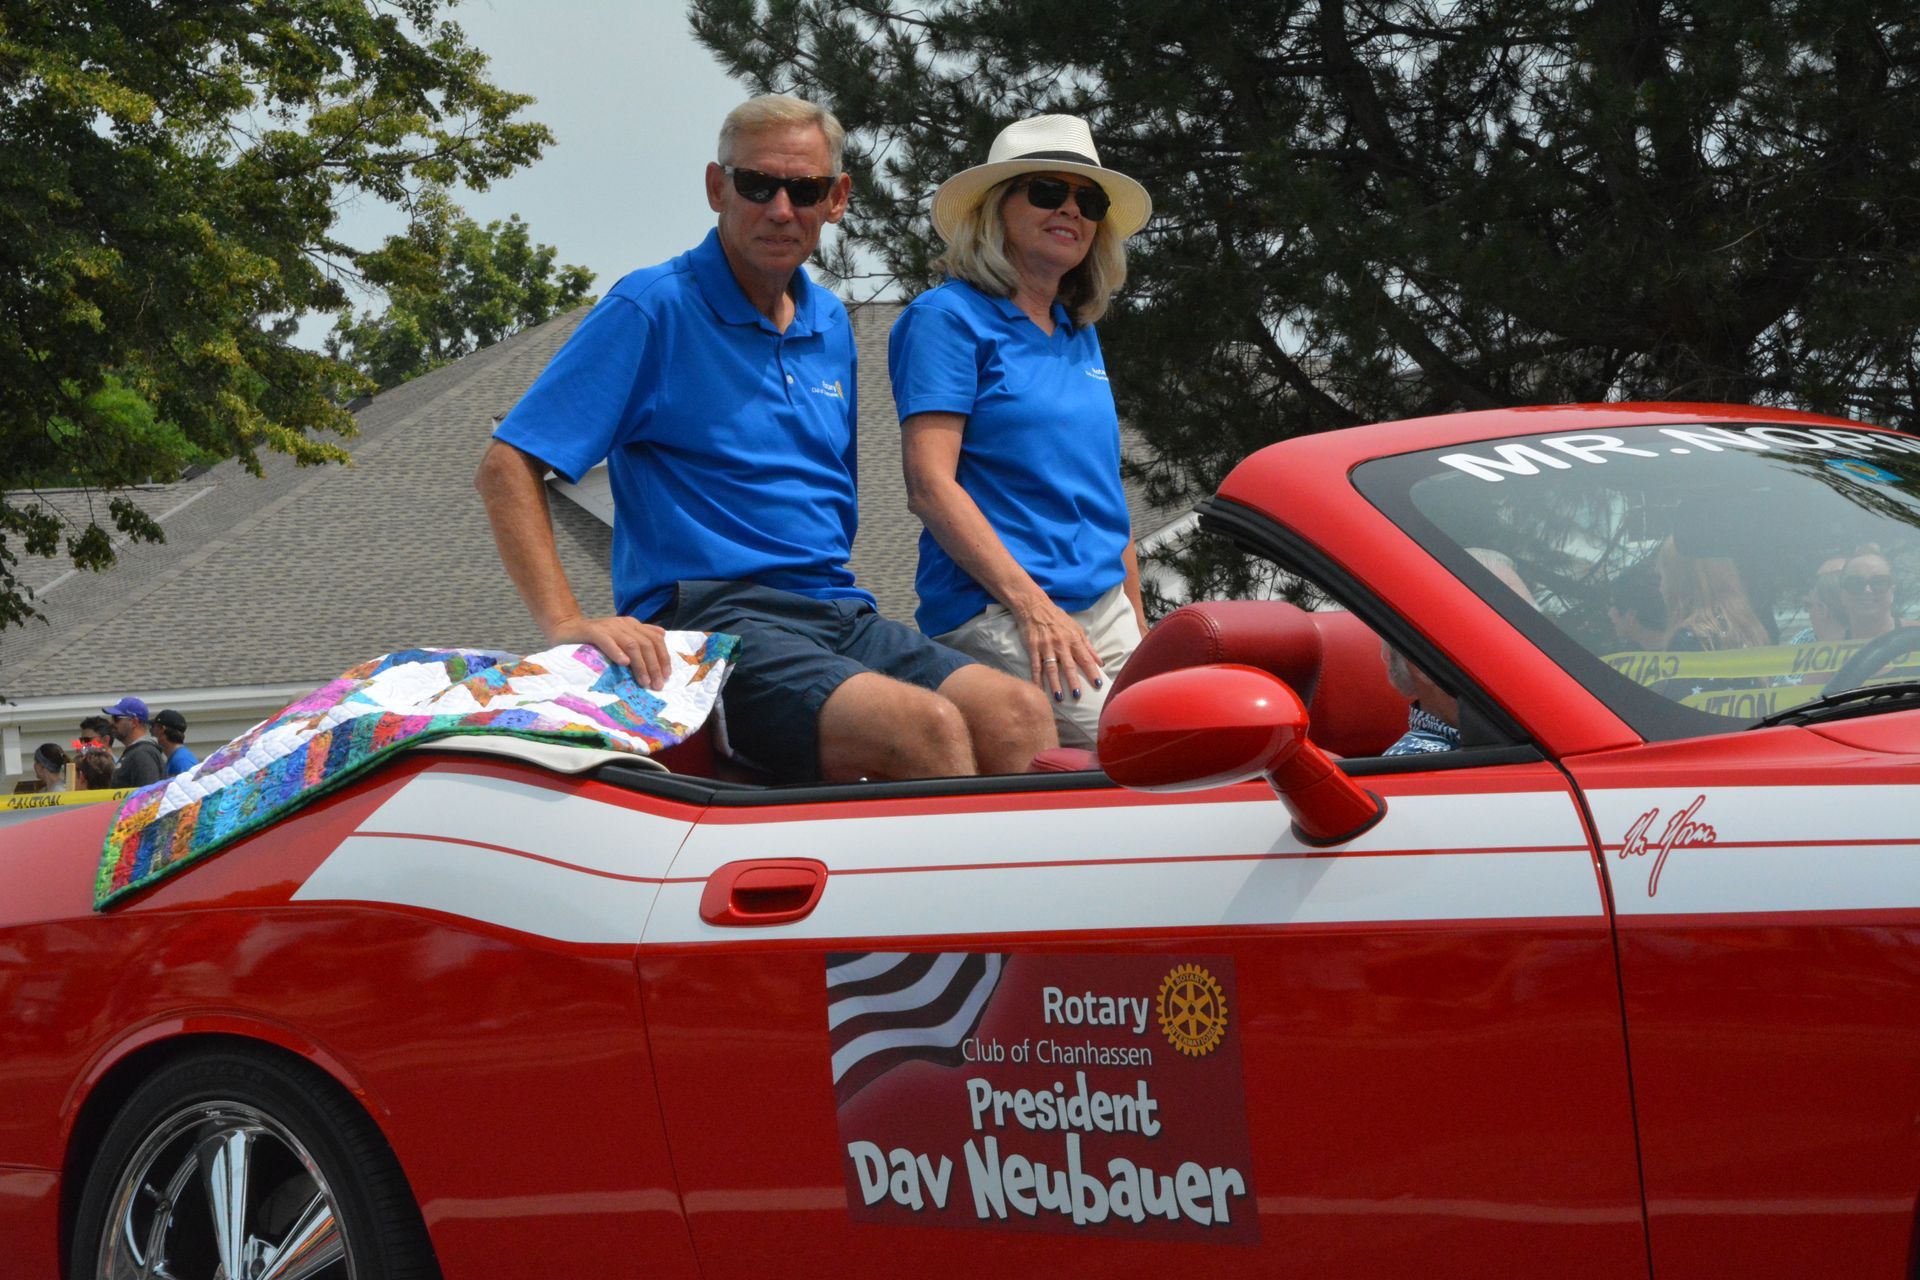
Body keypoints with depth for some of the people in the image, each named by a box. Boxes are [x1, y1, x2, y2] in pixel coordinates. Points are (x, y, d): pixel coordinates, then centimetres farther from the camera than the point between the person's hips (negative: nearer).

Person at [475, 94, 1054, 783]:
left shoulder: (830, 325, 19)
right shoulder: (652, 308, -3)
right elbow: (506, 469, -8)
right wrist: (567, 625, -19)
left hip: (839, 618, 7)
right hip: (710, 617, -7)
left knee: (1020, 716, -20)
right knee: (926, 727, -31)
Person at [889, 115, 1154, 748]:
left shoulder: (1079, 335, 22)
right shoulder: (949, 317, -1)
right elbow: (929, 483, -11)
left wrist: (1138, 620, 21)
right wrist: (1032, 606, -19)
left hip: (1105, 610, 8)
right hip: (995, 615, -8)